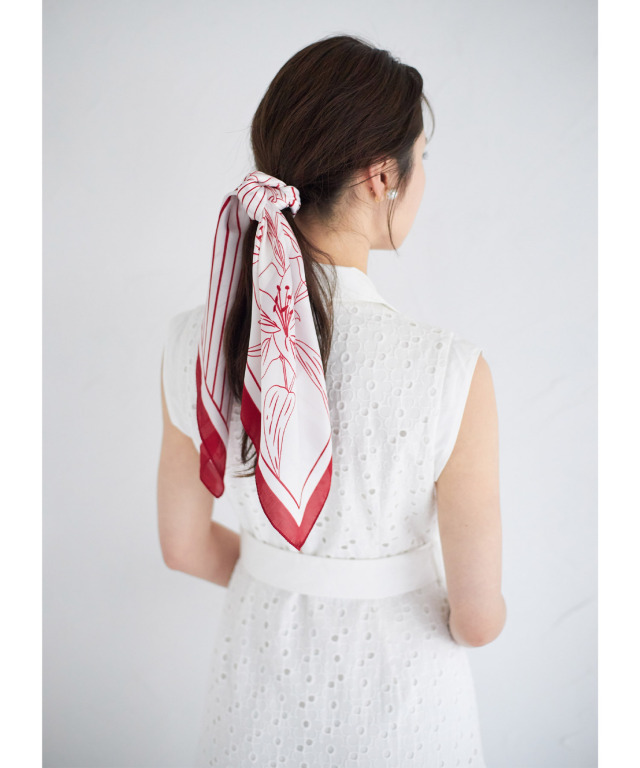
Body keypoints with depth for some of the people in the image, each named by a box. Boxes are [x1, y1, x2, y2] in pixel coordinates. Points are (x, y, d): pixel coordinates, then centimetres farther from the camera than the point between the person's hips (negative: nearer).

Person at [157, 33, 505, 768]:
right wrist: (481, 614, 5)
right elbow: (479, 617, -19)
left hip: (257, 659, 3)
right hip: (393, 684, -2)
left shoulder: (192, 344, -18)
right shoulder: (450, 374, -31)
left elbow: (183, 544, -4)